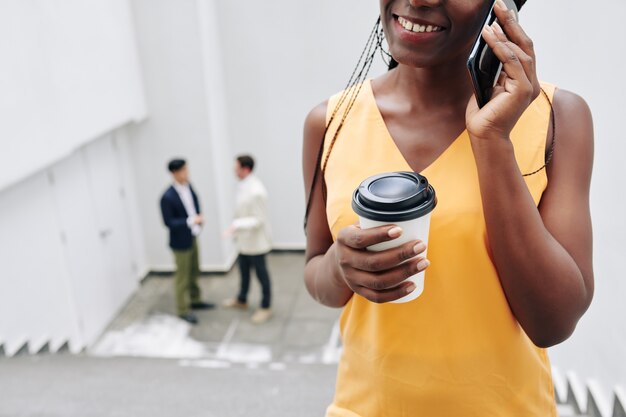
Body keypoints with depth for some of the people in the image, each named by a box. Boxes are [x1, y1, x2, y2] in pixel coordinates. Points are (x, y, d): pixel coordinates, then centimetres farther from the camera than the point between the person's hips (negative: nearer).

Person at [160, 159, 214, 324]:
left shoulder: (188, 186, -2)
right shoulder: (168, 197, -25)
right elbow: (168, 222, -22)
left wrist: (199, 218, -1)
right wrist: (191, 221, -30)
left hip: (193, 237, 8)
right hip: (181, 241, -8)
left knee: (194, 272, 22)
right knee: (182, 276, 6)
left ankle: (195, 300, 40)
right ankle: (182, 310, 20)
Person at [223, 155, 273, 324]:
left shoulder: (256, 191, -28)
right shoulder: (242, 185, 0)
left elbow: (259, 220, -25)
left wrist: (237, 224, -32)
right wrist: (236, 230, 16)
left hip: (256, 241, -9)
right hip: (244, 239, 9)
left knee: (261, 274, 9)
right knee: (244, 270, 25)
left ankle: (266, 307, 27)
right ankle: (242, 300, 46)